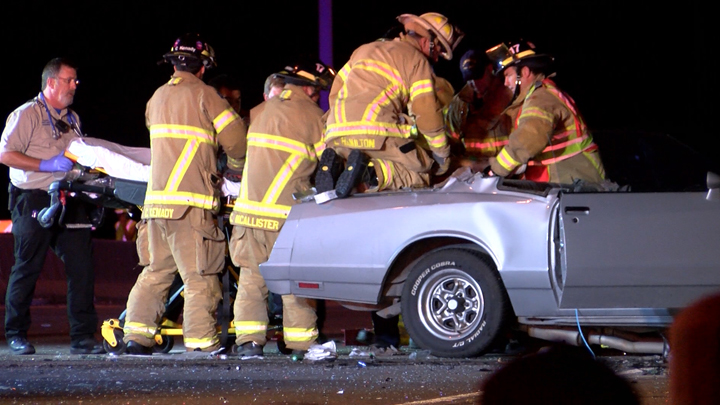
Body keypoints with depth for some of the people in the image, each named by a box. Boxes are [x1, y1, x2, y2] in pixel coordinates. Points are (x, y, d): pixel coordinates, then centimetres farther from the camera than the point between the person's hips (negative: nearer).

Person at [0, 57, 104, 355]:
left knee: (81, 266, -3)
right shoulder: (26, 115, -3)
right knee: (27, 269, -1)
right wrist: (47, 165, -18)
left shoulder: (72, 119, 21)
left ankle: (82, 336, -1)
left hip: (67, 199, 6)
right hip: (34, 201, -6)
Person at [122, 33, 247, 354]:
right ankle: (201, 342, -6)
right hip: (190, 201, -6)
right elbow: (237, 141, 0)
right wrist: (234, 167, 21)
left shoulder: (158, 97, 16)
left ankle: (136, 334, 8)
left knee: (157, 269, 13)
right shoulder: (203, 95, -2)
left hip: (156, 200, 6)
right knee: (199, 275, -4)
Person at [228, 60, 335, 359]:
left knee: (251, 278, 9)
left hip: (251, 208, 4)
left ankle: (249, 340, 2)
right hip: (287, 211, -4)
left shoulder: (264, 111, 14)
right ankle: (301, 342, 3)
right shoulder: (311, 115, -2)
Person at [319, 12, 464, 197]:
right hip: (377, 136, -6)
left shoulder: (365, 49, 30)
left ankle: (334, 164, -10)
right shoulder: (417, 59, 8)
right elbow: (427, 112, 3)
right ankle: (374, 173, -25)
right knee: (422, 171, 4)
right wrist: (442, 154, 14)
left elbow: (335, 91, 28)